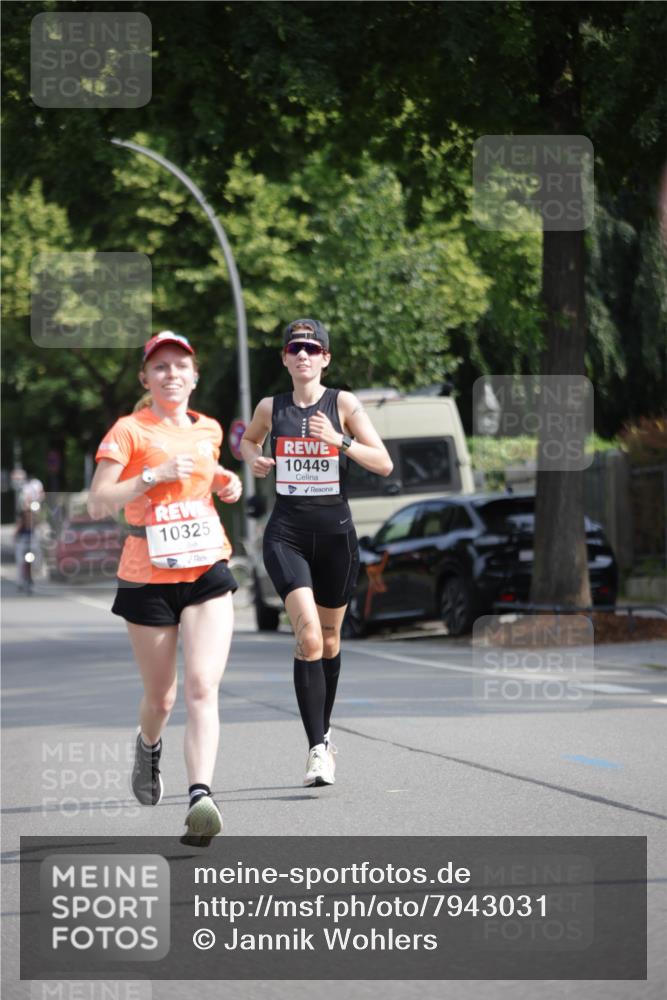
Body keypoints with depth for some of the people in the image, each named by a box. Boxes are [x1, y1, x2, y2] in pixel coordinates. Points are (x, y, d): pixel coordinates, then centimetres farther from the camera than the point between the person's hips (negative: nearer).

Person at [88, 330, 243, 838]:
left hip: (207, 572, 2)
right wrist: (155, 474, -21)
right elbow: (97, 503, -12)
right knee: (161, 698, 10)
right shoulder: (129, 431, -5)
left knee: (202, 686, -17)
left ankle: (201, 795, -28)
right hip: (148, 580, -2)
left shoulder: (209, 430, 10)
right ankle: (149, 746, 45)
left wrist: (225, 483, 9)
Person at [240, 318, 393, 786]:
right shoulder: (271, 408, 5)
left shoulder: (343, 404, -1)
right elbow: (249, 439, 27)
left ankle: (325, 732, 34)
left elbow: (384, 464, -7)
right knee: (309, 635, -18)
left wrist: (340, 440, -21)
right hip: (287, 532, -1)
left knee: (330, 637, 14)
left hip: (335, 530, 1)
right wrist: (254, 459, 5)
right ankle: (318, 748, -19)